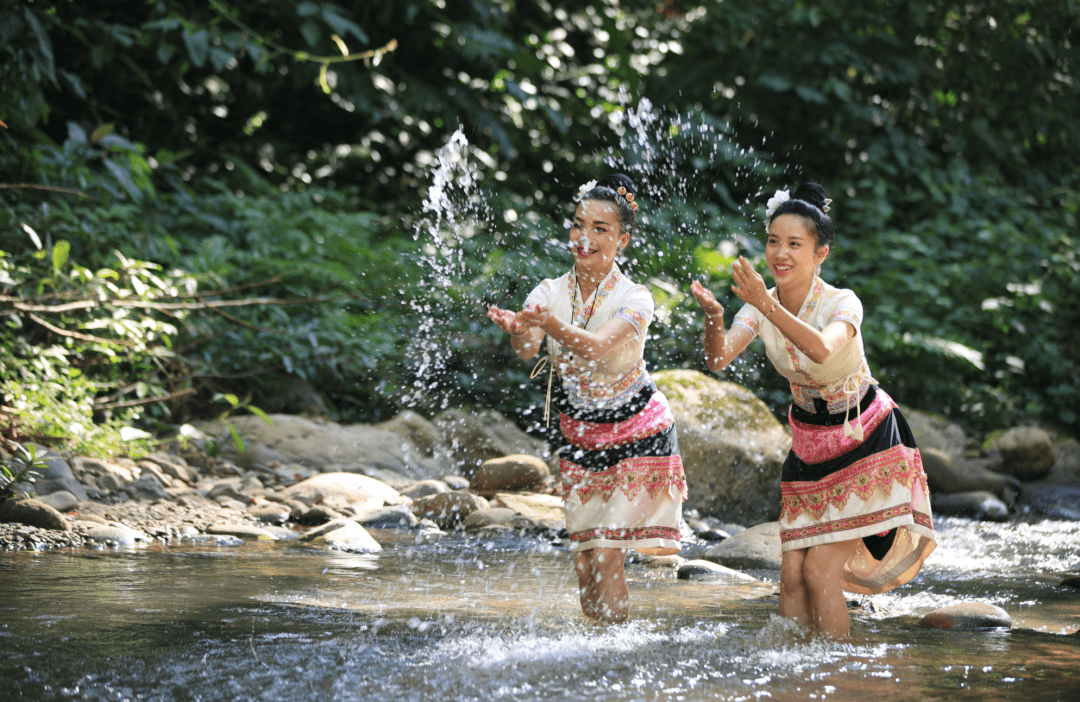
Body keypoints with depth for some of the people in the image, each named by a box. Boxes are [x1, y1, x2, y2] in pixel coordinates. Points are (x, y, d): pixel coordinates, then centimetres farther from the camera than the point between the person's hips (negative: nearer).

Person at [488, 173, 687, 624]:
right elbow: (526, 350, -25)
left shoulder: (635, 300, -17)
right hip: (580, 437, 4)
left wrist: (549, 324, -54)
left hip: (637, 435, -4)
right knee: (584, 564, 5)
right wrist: (517, 329, -49)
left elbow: (598, 347, -36)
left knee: (606, 558, -12)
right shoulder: (550, 293, -6)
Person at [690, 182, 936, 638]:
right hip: (808, 443, 5)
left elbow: (822, 350, -45)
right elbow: (718, 359, -25)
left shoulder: (842, 304, -23)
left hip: (865, 442, -5)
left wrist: (768, 305, -56)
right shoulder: (759, 306, -9)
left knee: (821, 569, -11)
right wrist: (714, 318, -46)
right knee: (791, 573, -1)